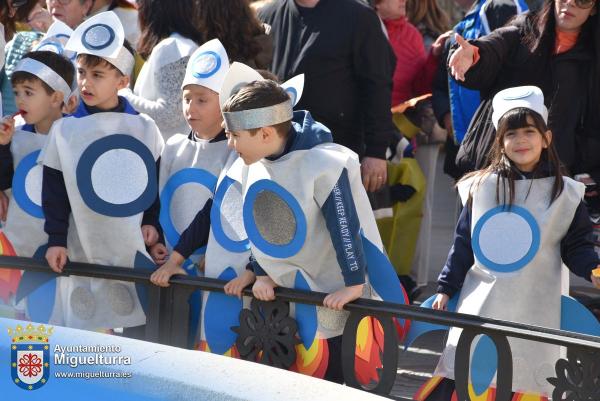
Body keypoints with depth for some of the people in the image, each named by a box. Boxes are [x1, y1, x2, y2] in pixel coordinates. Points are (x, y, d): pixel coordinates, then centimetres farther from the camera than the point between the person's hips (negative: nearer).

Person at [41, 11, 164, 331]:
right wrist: (56, 239, -2)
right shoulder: (64, 130, 0)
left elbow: (158, 181, 9)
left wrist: (153, 222, 2)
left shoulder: (144, 128, 1)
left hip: (136, 246, 0)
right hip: (84, 249, 0)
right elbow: (54, 190, 2)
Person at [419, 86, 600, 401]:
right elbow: (463, 242, 12)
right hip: (479, 303, 1)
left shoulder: (564, 193, 3)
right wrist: (446, 288, 11)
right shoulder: (482, 187, 6)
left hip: (533, 309, -1)